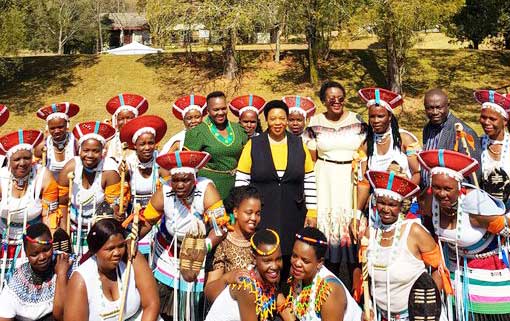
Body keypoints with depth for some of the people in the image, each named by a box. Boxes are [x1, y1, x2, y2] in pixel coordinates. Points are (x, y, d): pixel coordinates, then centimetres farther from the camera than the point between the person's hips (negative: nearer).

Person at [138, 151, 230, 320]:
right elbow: (145, 222, -9)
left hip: (199, 249, -2)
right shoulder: (164, 193, -20)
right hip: (168, 251, 2)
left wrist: (204, 249, -42)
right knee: (164, 295, 11)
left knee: (194, 297, 2)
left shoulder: (206, 189, -27)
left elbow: (220, 226, -30)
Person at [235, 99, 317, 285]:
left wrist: (312, 211, 4)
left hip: (292, 217, 2)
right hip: (261, 215, -1)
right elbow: (241, 181, 2)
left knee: (289, 262, 4)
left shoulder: (299, 145, 7)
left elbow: (309, 179, 9)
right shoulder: (253, 145, 2)